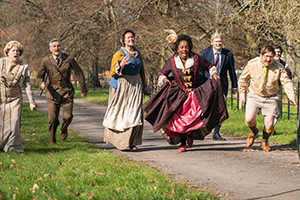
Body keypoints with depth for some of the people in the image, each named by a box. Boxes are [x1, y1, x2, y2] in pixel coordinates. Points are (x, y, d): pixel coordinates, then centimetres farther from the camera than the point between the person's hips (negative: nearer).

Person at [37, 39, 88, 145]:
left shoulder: (69, 59, -3)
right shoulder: (46, 61, -3)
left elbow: (79, 73, 6)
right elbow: (40, 76, -1)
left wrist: (83, 89, 10)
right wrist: (41, 84, -25)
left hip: (66, 91, 0)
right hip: (53, 91, 0)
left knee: (68, 116, -13)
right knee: (52, 118, -4)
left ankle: (64, 129, 22)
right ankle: (52, 139, 20)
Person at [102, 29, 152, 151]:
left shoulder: (138, 54, 11)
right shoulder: (119, 54, -6)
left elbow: (141, 71, 22)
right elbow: (112, 73, -9)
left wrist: (145, 87, 24)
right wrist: (120, 66, -28)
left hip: (135, 85, 4)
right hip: (121, 85, -4)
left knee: (135, 113, -4)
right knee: (119, 113, 2)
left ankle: (131, 142, 0)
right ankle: (115, 138, 19)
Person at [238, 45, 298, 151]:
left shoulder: (278, 67, -11)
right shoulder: (252, 64, -9)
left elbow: (287, 82, -8)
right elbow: (243, 79, 4)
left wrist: (292, 96, -22)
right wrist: (242, 95, 2)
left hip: (270, 98, 0)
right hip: (254, 96, 0)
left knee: (269, 125, -7)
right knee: (249, 120, -17)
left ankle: (265, 142, 26)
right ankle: (254, 132, 20)